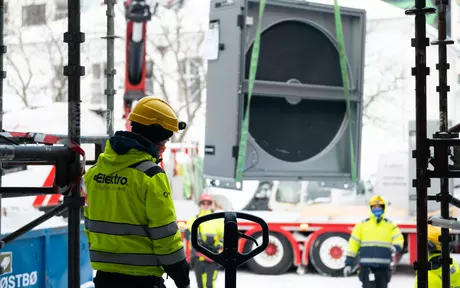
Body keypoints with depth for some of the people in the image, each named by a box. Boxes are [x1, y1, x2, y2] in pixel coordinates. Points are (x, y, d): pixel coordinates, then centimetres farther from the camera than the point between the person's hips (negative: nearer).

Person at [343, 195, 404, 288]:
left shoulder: (390, 225, 8)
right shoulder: (362, 224, 5)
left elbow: (399, 239, -3)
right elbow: (353, 243, 4)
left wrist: (396, 247, -27)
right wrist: (348, 263, 0)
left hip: (383, 267, 2)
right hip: (367, 266, -2)